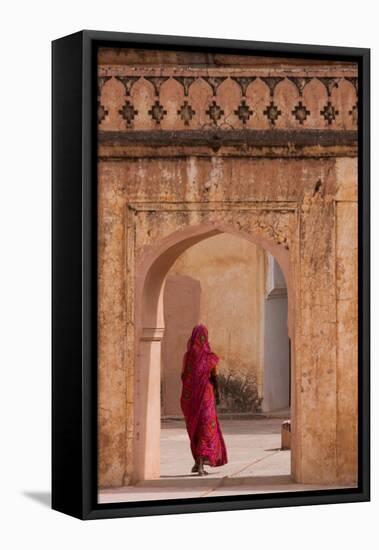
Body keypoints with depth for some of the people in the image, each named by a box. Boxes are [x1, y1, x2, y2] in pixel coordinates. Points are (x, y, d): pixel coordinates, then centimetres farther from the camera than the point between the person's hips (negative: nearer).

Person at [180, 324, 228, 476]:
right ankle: (201, 464, -11)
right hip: (205, 394, -4)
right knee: (206, 428, 1)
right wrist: (218, 394, 6)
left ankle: (198, 462, 22)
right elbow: (215, 377, -7)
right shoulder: (209, 356, -10)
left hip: (190, 395, 4)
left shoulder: (188, 355, -1)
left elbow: (183, 376, 3)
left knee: (195, 428, 19)